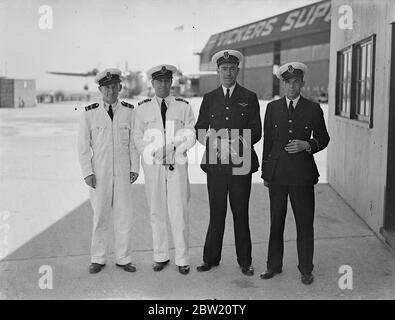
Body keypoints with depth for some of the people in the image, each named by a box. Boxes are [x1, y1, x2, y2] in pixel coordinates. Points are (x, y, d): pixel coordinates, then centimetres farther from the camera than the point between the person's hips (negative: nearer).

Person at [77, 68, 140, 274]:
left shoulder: (129, 111, 3)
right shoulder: (90, 113, 1)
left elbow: (133, 141, 8)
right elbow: (83, 145, 3)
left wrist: (135, 168, 4)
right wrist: (87, 172, -3)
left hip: (123, 172, 1)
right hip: (99, 173, -1)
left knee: (124, 215, 4)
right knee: (100, 216, 5)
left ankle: (123, 258, 18)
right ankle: (98, 259, 19)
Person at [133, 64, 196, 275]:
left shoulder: (183, 106, 7)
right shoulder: (143, 108, 8)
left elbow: (191, 135, 5)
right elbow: (138, 137, 7)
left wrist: (175, 148, -12)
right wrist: (154, 152, -8)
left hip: (178, 165, -1)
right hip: (152, 165, 1)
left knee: (179, 213, -3)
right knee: (156, 212, 6)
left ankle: (182, 259, 7)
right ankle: (160, 256, 18)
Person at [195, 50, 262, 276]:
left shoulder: (249, 98, 8)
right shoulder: (209, 98, 13)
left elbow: (256, 132, 3)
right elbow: (200, 130, 10)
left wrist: (237, 144, -13)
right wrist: (215, 143, -9)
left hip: (240, 164, -1)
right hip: (215, 164, 1)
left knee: (241, 213, 4)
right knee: (216, 213, 4)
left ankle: (245, 261, 14)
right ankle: (211, 259, 16)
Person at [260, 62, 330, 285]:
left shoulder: (313, 109, 4)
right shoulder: (273, 108, 9)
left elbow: (323, 138, 10)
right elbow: (267, 140, 10)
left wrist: (307, 145, -11)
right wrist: (265, 172, 6)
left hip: (303, 173, -1)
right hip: (277, 173, 2)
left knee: (305, 223, 3)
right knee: (276, 222, 8)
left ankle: (306, 270, 16)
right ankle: (274, 266, 21)